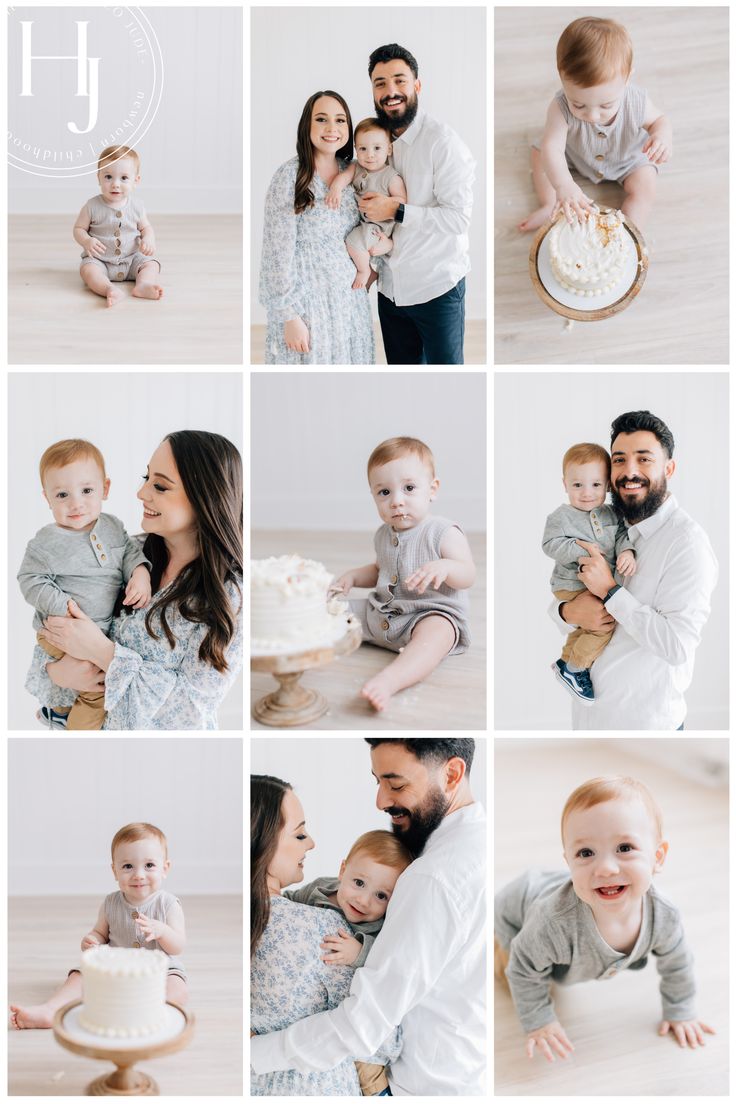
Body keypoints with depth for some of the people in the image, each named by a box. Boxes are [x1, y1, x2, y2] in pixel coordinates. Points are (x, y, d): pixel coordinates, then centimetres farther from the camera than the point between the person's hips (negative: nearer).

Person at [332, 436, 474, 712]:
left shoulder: (443, 533, -9)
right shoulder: (383, 536, 12)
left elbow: (468, 575, -17)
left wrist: (444, 567, -38)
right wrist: (353, 576, 12)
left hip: (433, 613, -8)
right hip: (380, 615, 8)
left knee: (436, 631, -41)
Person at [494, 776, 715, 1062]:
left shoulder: (664, 917, -34)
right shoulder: (556, 922, -49)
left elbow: (676, 965, -10)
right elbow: (524, 969, -28)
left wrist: (679, 1013, 1)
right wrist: (539, 1022, -20)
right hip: (518, 907, -5)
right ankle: (497, 941, 35)